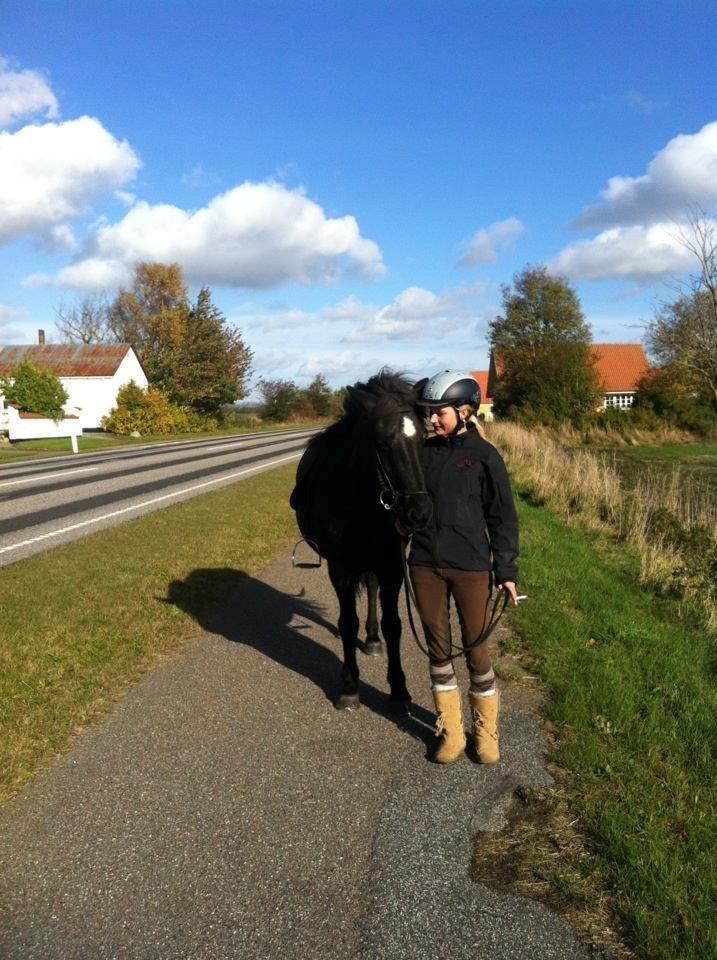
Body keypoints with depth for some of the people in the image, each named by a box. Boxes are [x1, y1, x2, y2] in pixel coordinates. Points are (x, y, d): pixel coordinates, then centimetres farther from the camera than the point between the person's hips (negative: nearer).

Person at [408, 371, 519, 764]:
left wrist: (507, 571, -6)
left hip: (471, 567, -3)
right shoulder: (425, 451, 3)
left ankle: (486, 731, 28)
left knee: (476, 650, 7)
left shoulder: (484, 456, -6)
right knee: (438, 648, 11)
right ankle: (450, 730, 27)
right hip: (425, 565, 4)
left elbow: (503, 517, -4)